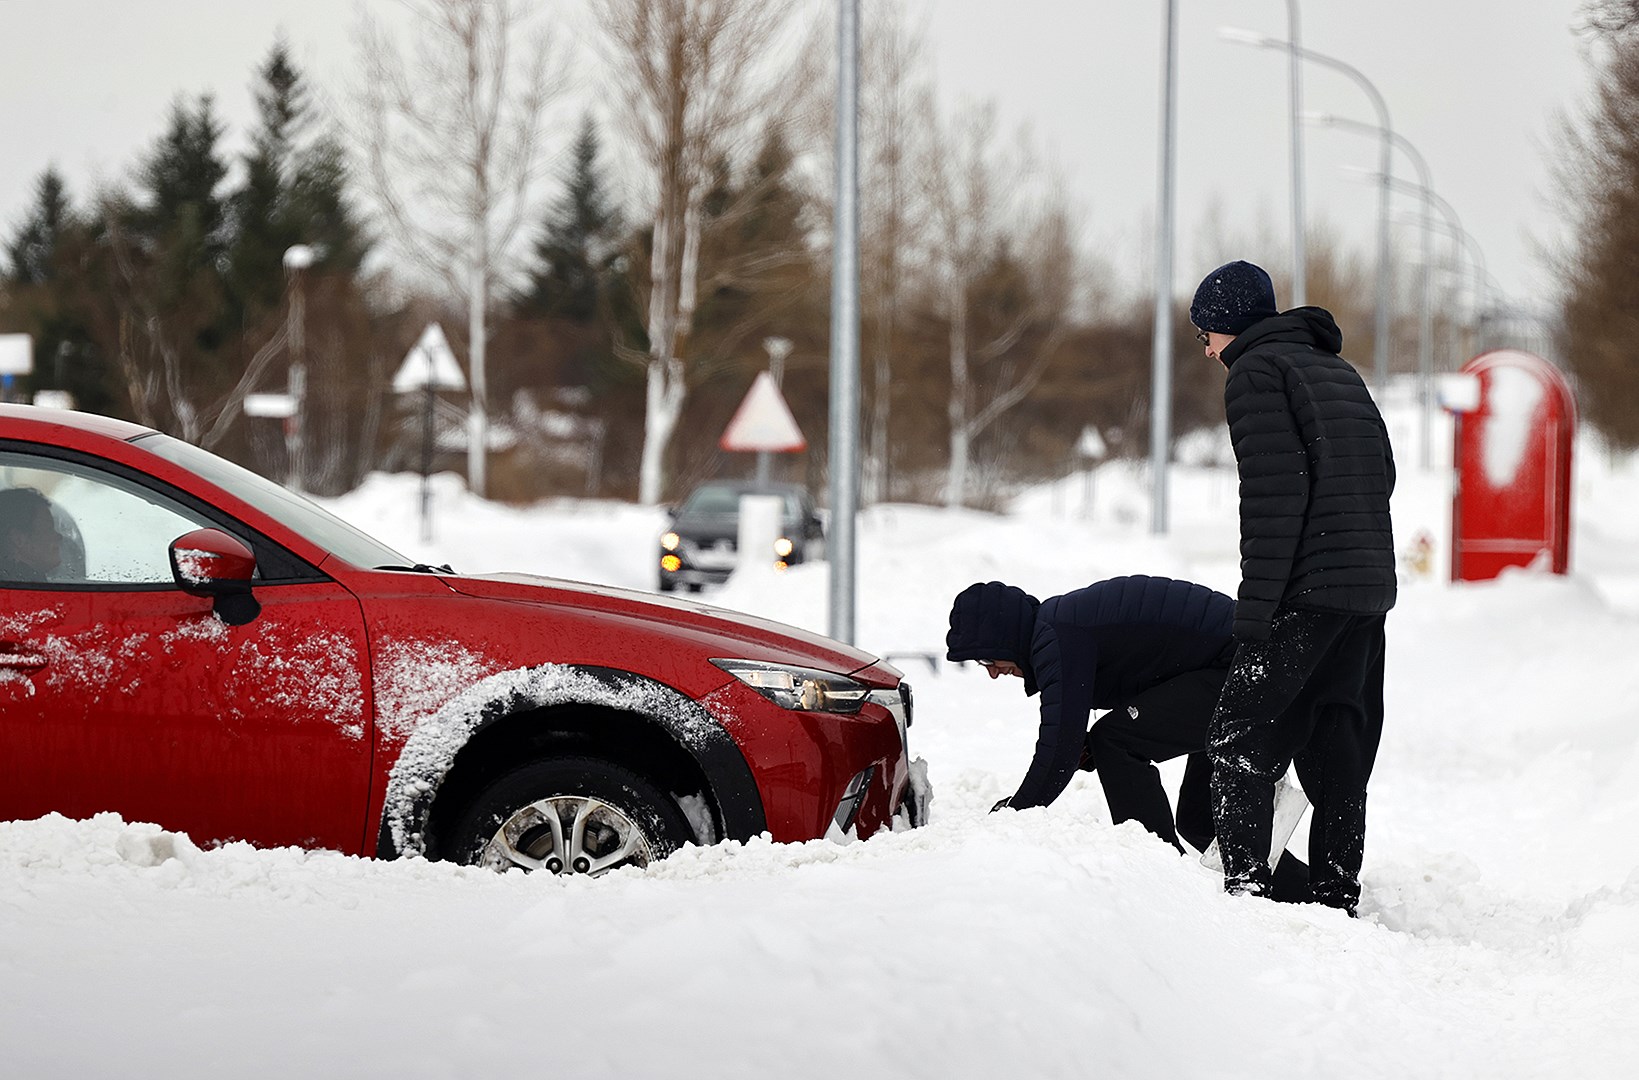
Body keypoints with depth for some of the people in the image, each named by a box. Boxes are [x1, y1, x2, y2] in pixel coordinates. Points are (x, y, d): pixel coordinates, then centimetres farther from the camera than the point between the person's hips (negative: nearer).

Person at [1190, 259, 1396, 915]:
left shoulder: (1256, 372, -5)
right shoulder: (1339, 371, 21)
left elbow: (1274, 494, -15)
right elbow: (1382, 474, 19)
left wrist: (1253, 610, -15)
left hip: (1308, 590, -8)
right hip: (1371, 590, 8)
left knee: (1239, 740, -5)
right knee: (1338, 750, 11)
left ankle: (1246, 891, -13)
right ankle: (1337, 901, 12)